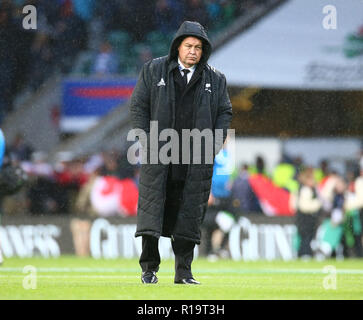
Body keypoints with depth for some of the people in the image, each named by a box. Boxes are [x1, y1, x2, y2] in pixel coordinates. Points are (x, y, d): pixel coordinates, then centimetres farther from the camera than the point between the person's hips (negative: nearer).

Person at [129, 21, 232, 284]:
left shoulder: (215, 79, 10)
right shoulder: (153, 71, 5)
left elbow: (225, 112, 13)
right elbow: (138, 106, 5)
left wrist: (214, 144, 1)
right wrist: (147, 142, -4)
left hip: (197, 159, 1)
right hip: (158, 154, -1)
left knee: (189, 214, 1)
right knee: (152, 207, -5)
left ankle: (184, 271, 7)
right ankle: (149, 268, 3)